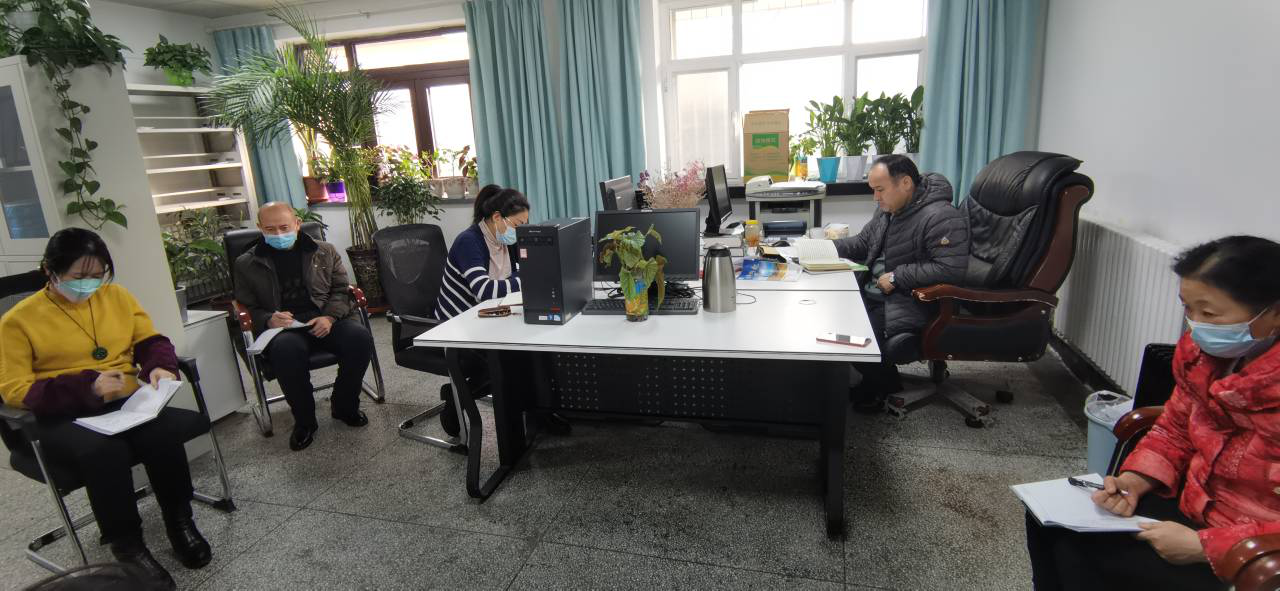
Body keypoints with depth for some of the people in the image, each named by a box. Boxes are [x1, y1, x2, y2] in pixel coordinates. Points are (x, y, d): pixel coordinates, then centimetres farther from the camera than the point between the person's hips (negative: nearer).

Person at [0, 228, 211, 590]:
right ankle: (127, 546, -15)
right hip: (64, 417, -2)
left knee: (163, 432, -32)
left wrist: (161, 367, -7)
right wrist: (87, 388, -19)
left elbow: (151, 341, 16)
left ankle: (179, 522, -11)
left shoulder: (117, 295, 11)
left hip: (128, 403, 3)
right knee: (103, 450, -36)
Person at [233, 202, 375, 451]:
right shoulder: (247, 264, 13)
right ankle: (304, 421, -14)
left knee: (360, 336, -30)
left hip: (327, 318, 1)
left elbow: (341, 288, 12)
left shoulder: (324, 251, 15)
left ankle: (344, 406, -5)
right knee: (286, 349, -38)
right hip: (283, 326, -1)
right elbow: (247, 308, 13)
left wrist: (330, 316, -8)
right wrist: (268, 320, -10)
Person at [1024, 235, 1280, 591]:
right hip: (1192, 507, 7)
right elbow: (1174, 432, 10)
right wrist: (1133, 481, -6)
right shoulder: (1200, 350, -5)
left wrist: (1201, 546, -23)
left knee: (1085, 560, -14)